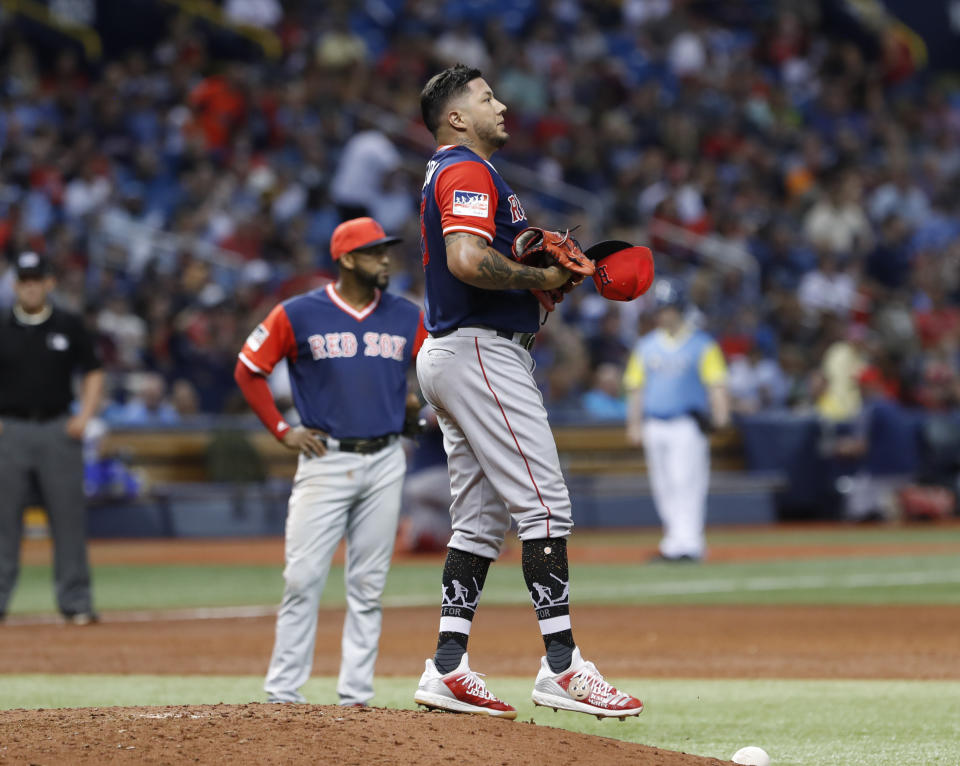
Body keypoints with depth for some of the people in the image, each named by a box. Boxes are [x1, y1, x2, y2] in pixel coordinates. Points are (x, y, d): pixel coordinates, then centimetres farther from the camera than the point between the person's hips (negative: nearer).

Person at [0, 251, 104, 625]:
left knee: (69, 516, -1)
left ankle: (75, 601, 4)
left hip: (58, 429, 0)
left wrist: (84, 416, -2)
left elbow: (93, 373, 11)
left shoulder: (69, 327, 6)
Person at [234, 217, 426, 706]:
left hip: (384, 462, 3)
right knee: (303, 578, -7)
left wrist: (417, 401, 3)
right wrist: (282, 431, 0)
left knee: (368, 584, 4)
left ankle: (355, 693, 8)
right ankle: (282, 692, -2)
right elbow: (248, 371, 4)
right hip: (325, 460, -3)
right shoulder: (298, 314, -3)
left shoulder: (407, 318, 7)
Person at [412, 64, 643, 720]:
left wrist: (541, 273, 11)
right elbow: (468, 260, -27)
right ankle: (562, 666, -17)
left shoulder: (448, 176, 23)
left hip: (448, 357, 11)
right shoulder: (469, 172, -11)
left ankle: (447, 669, 6)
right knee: (544, 503, -13)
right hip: (482, 352, -11)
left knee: (481, 518, 10)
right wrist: (538, 278, -14)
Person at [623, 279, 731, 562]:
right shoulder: (646, 346, 15)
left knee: (686, 482, -13)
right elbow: (635, 387, 16)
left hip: (687, 424, -5)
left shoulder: (701, 344, 3)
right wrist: (634, 424, 10)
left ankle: (689, 543, -16)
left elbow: (716, 384, -3)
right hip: (654, 426, 5)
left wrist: (721, 413, -18)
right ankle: (673, 541, 11)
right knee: (663, 486, 5)